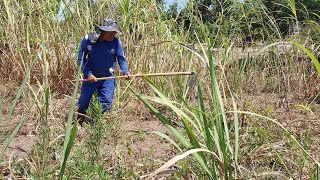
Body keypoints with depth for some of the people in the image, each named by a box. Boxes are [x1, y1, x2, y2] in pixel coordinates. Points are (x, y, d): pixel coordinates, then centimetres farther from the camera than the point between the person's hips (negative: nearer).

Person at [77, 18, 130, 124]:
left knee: (106, 103, -5)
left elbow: (121, 59, -3)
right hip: (91, 77, 0)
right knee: (83, 103, 13)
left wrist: (125, 72, -21)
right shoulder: (88, 39, -14)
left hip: (107, 78, 0)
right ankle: (79, 122, 37)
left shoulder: (115, 42, -11)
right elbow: (81, 58, -6)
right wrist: (88, 73, -15)